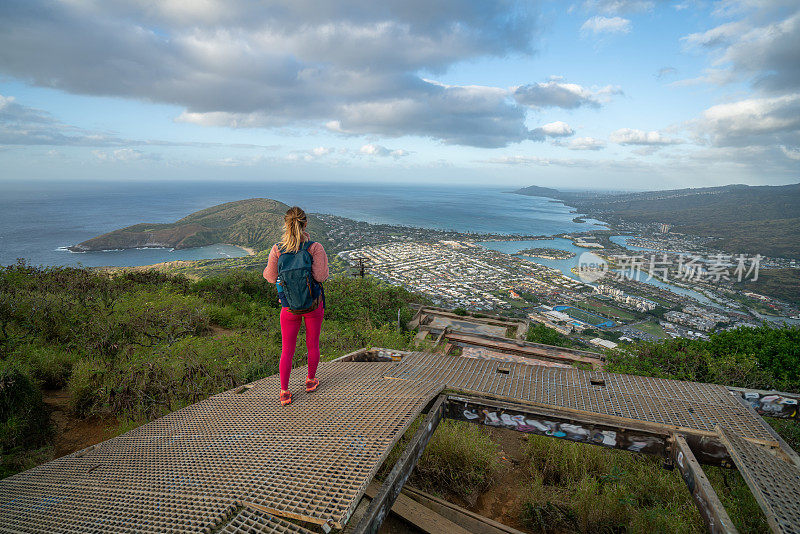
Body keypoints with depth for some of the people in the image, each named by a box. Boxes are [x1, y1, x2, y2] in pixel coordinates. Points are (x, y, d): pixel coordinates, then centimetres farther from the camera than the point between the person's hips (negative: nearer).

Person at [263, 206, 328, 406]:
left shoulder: (277, 250, -9)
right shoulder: (315, 248, -16)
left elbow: (271, 277, -2)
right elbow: (320, 276, -19)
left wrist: (266, 268, 21)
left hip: (289, 307, 1)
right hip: (314, 305, -1)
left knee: (287, 350, 11)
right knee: (313, 345, 18)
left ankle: (284, 392, 16)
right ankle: (310, 381, 35)